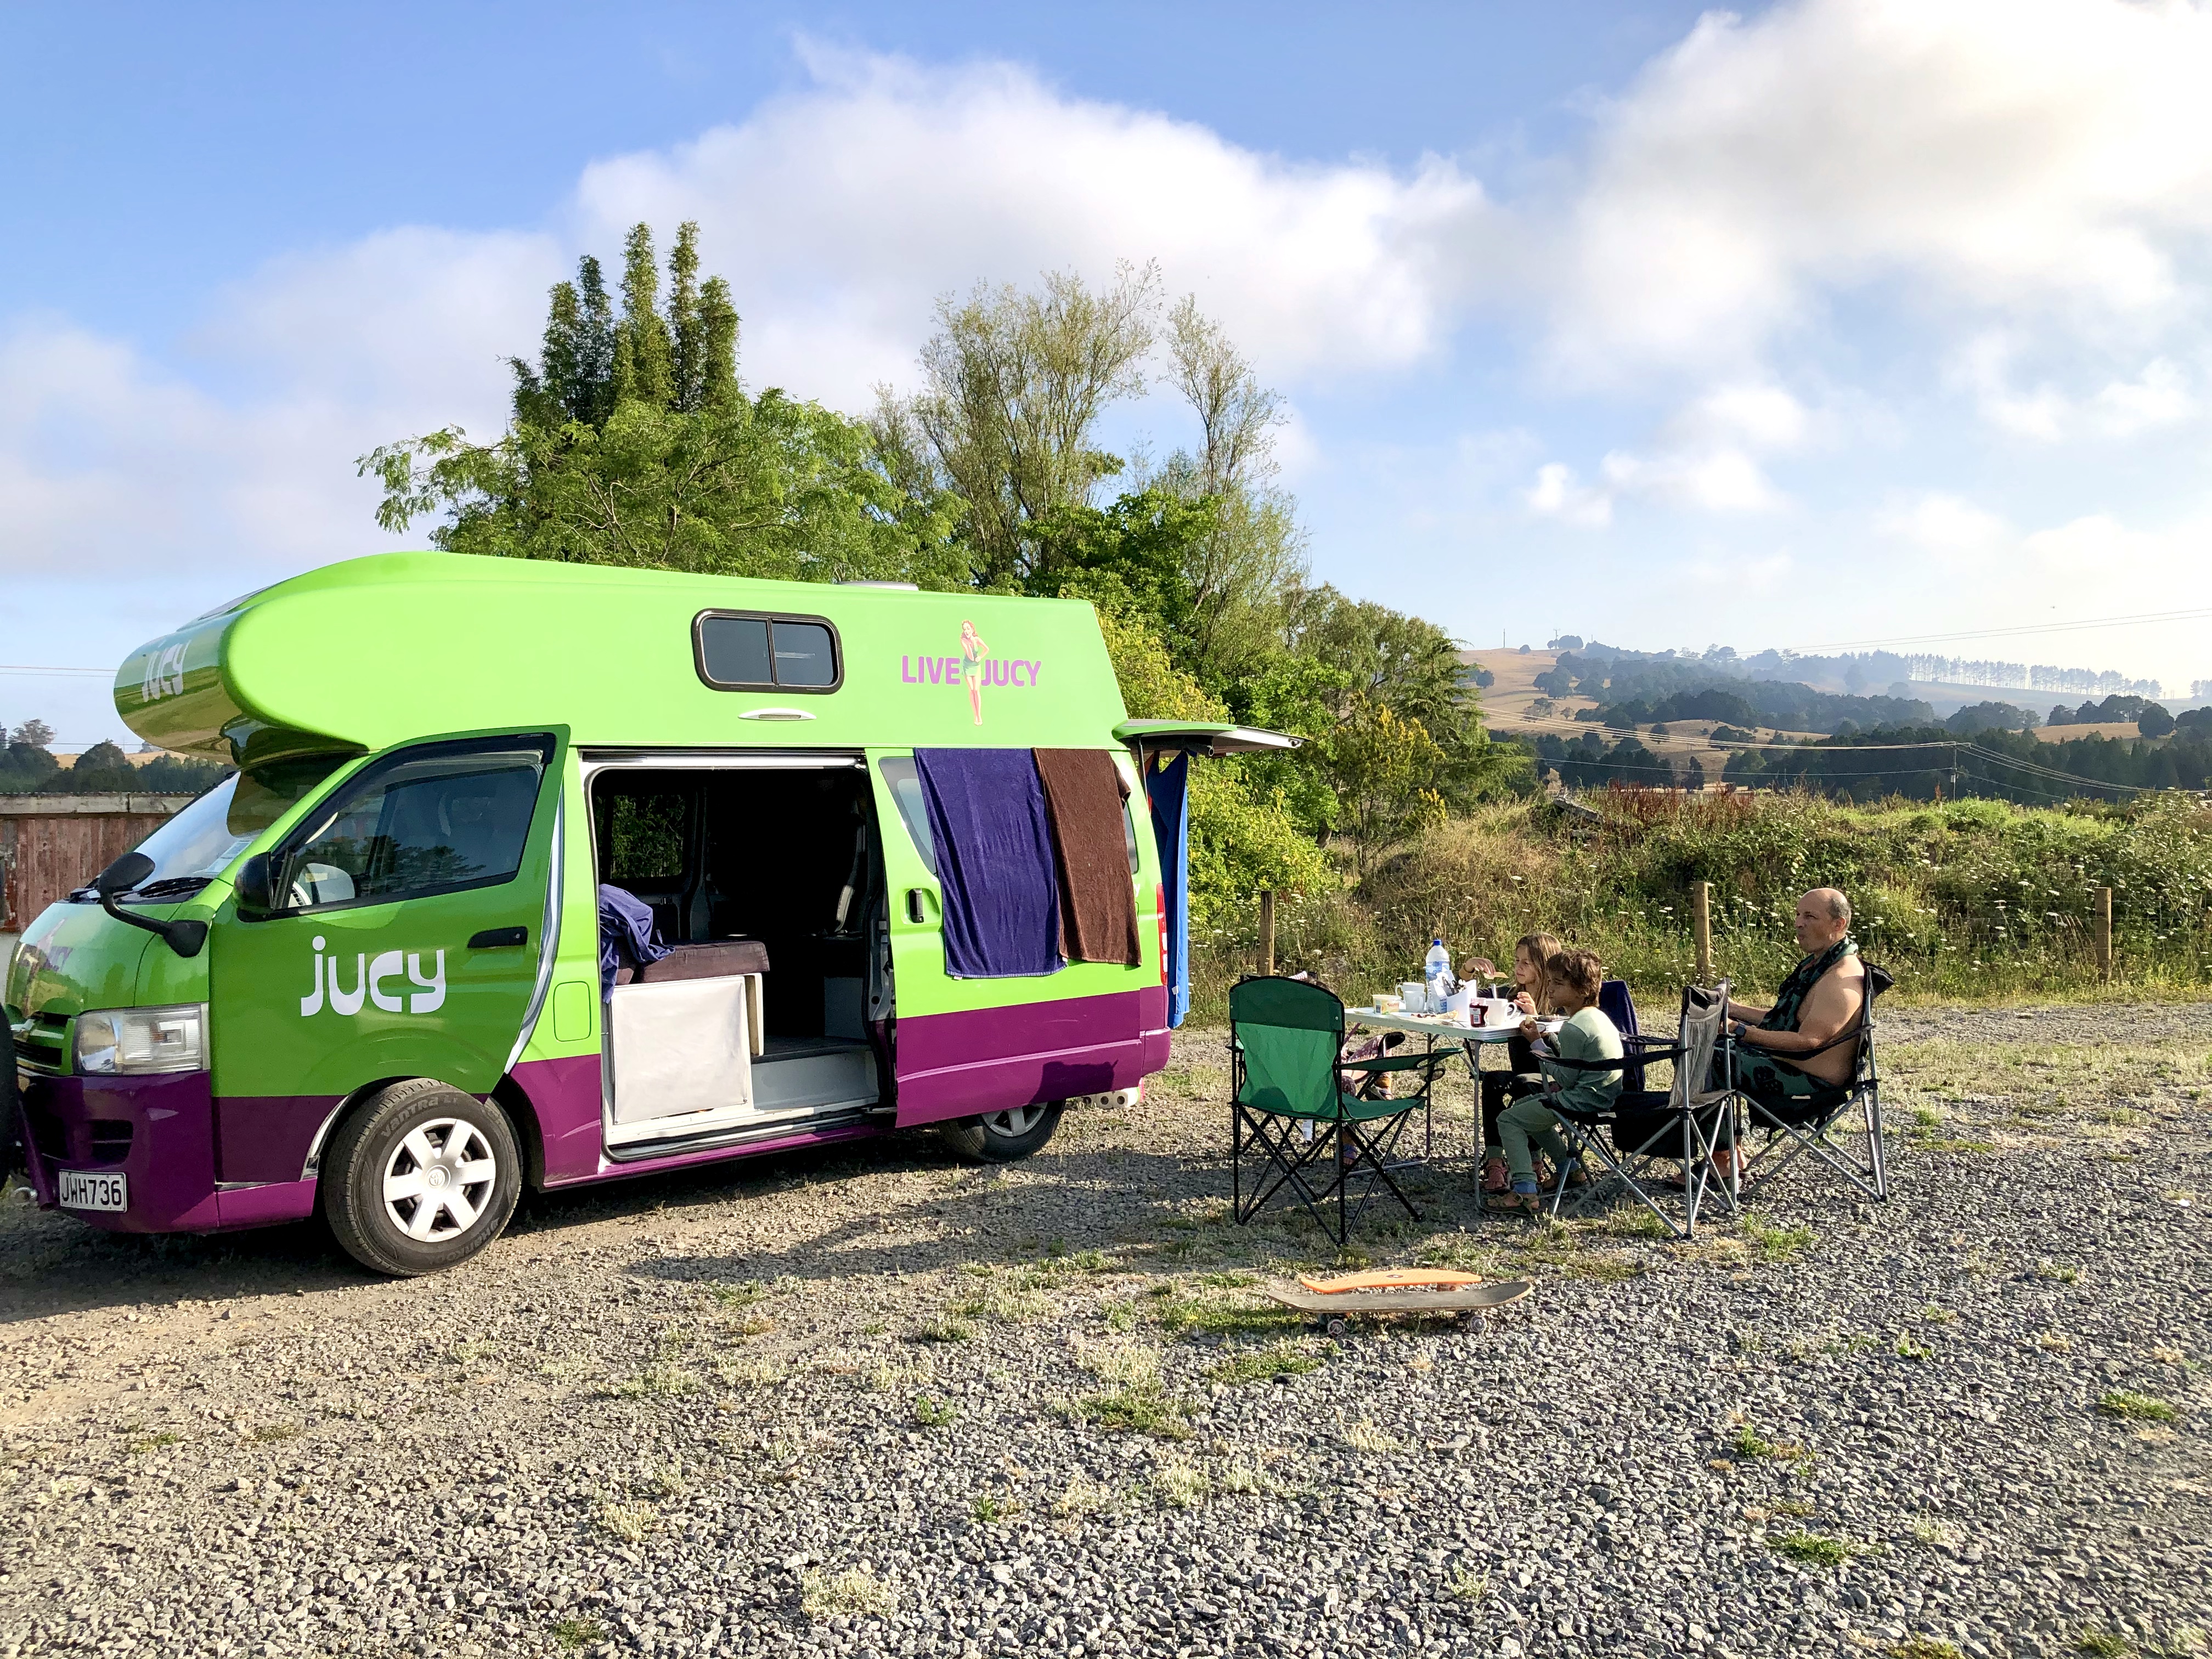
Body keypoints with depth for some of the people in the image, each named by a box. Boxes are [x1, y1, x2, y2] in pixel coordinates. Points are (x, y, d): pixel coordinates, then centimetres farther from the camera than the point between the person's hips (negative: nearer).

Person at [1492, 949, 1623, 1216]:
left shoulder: (1573, 1028, -21)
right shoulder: (1597, 1016, 11)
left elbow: (1565, 1078, -17)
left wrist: (1536, 1043, -11)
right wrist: (1545, 1038, 10)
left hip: (1585, 1099, -11)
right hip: (1604, 1093, 11)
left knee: (1508, 1119, -7)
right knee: (1527, 1105, 28)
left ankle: (1525, 1192, -16)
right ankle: (1569, 1171, 31)